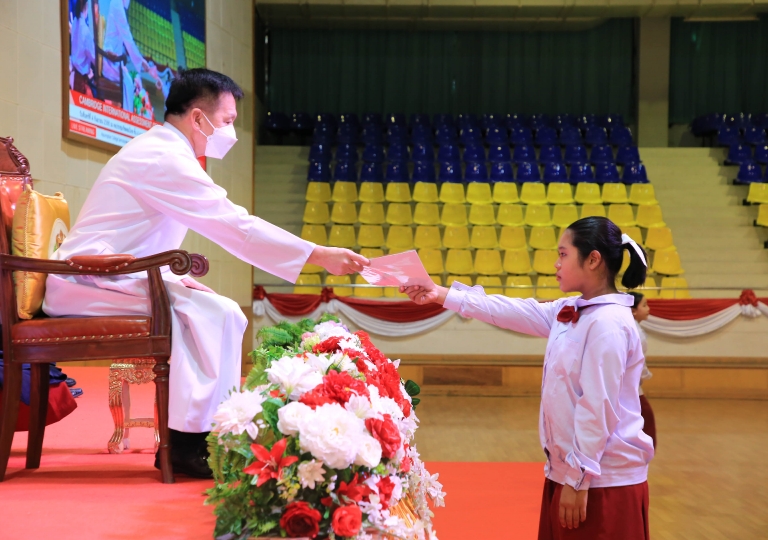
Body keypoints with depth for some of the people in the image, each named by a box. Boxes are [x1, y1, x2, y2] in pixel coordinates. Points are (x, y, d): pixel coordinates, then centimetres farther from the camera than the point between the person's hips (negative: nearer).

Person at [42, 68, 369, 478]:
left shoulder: (155, 152, 17)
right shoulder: (164, 159, -17)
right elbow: (238, 227, -21)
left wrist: (174, 279, 6)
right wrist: (319, 256, -19)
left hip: (100, 279, 10)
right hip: (90, 285, -10)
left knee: (222, 315, 4)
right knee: (212, 314, -22)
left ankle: (216, 431, 2)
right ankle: (188, 441, -19)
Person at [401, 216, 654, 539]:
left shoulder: (608, 323, -18)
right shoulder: (570, 312, 9)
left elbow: (598, 408, -21)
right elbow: (514, 312, 15)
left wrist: (578, 479, -20)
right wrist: (444, 296, 17)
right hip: (568, 470, 9)